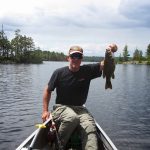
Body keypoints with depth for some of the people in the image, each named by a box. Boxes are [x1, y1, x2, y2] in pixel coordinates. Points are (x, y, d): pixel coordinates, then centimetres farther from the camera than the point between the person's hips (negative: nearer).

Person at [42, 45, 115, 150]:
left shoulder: (88, 70, 0)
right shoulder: (59, 73, -4)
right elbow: (48, 90, 6)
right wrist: (45, 111, 2)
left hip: (80, 108, 2)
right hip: (61, 107, -2)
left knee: (90, 127, -27)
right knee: (72, 117, -35)